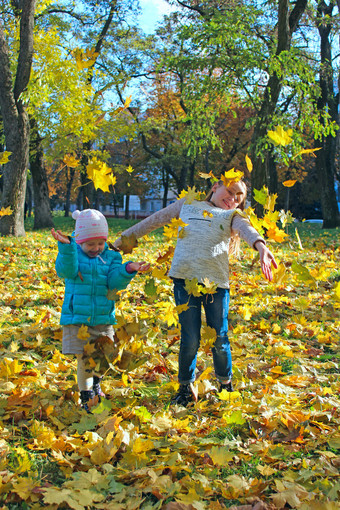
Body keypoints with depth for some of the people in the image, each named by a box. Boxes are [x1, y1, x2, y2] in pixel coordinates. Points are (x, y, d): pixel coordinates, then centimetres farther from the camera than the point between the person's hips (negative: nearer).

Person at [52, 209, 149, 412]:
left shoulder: (111, 257, 4)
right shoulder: (73, 254, -2)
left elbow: (115, 283, -8)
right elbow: (65, 271, -22)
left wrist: (128, 270, -27)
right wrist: (66, 247, -36)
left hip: (103, 319, 3)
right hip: (77, 319, -2)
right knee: (84, 359, -2)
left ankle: (95, 382, 39)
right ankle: (86, 397, 17)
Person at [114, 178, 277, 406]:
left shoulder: (232, 216, 19)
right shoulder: (188, 204, 22)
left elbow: (246, 229, -4)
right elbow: (155, 220, 27)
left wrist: (260, 245, -26)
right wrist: (125, 238, 27)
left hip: (217, 282, 1)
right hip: (185, 278, 0)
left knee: (219, 339, 3)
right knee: (190, 339, -2)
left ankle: (226, 384, 27)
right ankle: (186, 387, 19)